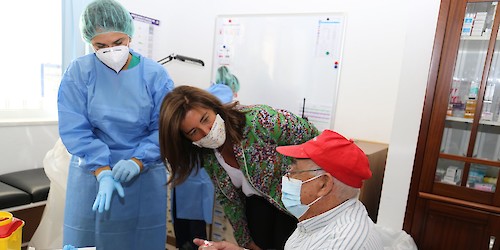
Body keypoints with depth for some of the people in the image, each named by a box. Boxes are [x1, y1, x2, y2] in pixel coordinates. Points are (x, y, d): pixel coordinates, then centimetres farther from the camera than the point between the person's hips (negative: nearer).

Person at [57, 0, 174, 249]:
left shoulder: (155, 74, -6)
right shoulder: (78, 72, -5)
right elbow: (75, 130, -9)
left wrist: (138, 161, -20)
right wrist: (103, 172, -19)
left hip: (145, 174, 0)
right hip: (92, 172, 0)